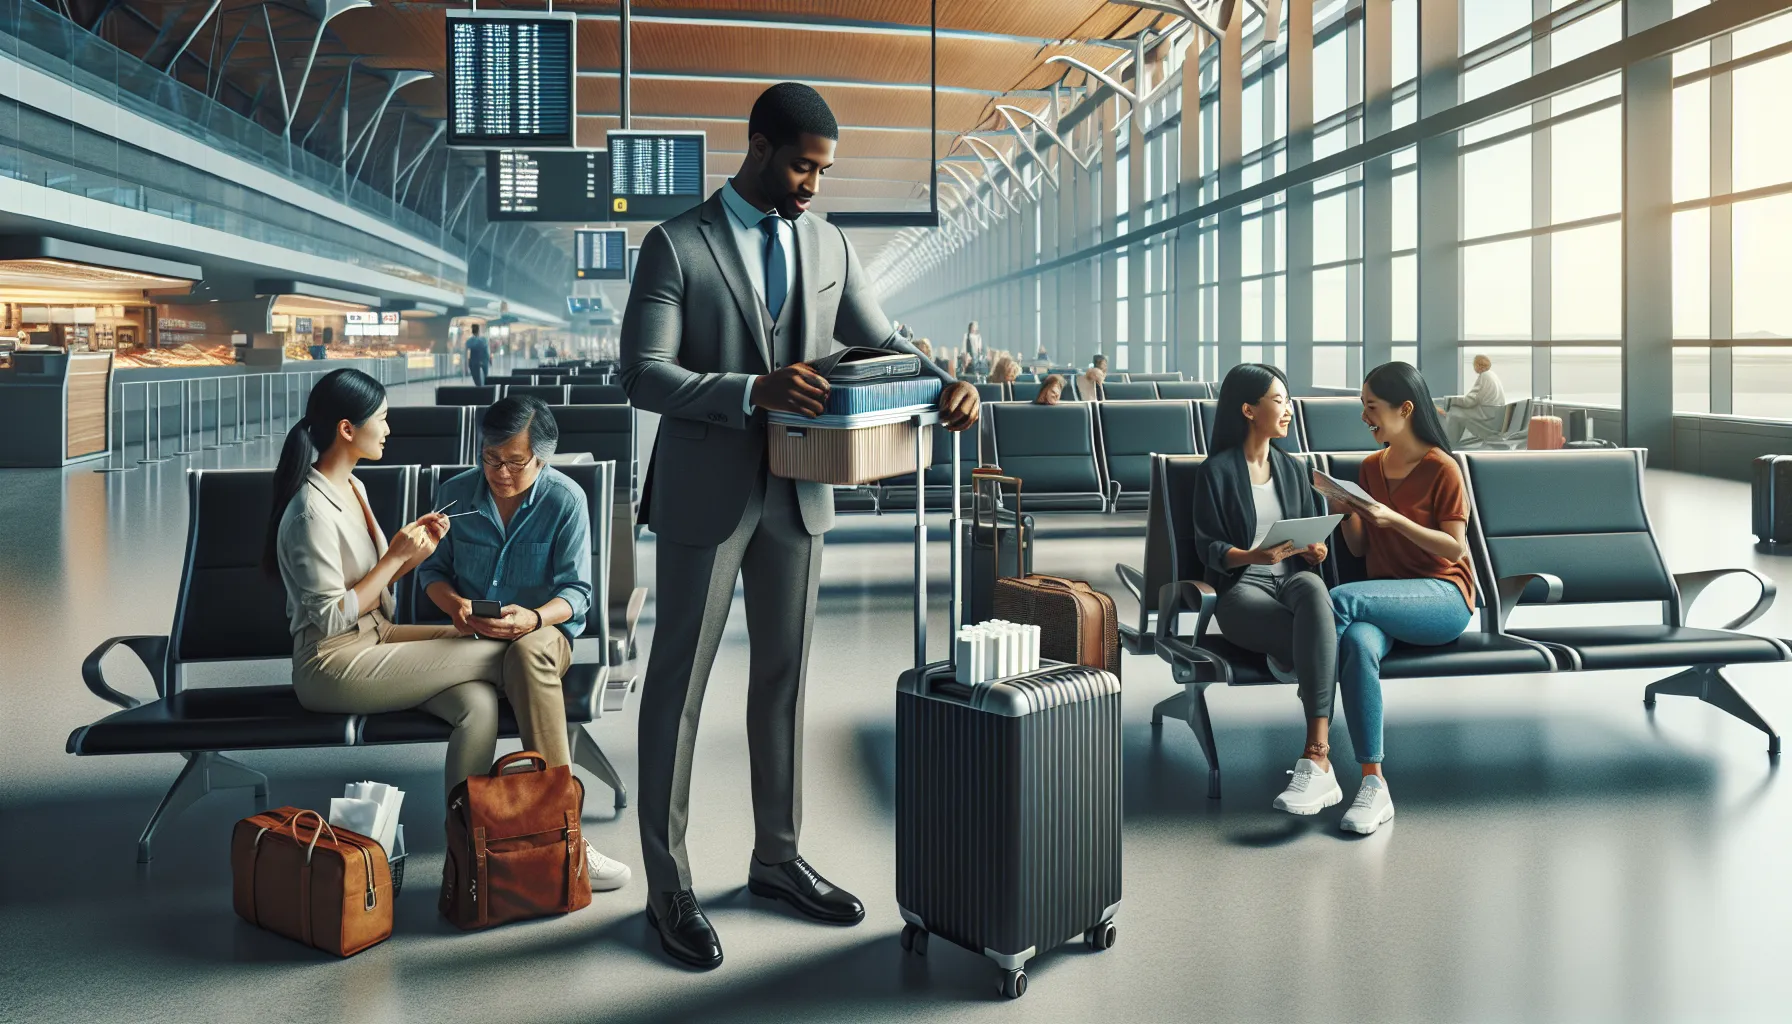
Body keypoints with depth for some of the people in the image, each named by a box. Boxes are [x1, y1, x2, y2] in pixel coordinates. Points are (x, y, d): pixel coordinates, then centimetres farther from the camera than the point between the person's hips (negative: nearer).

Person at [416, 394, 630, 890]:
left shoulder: (566, 500, -3)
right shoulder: (454, 493, 6)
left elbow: (576, 590, -5)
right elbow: (432, 569, 14)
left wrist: (534, 618, -27)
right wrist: (455, 604, -10)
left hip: (544, 631, -2)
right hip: (470, 637, 2)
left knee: (527, 653, -41)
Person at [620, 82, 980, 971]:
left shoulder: (828, 245, 9)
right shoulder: (676, 245, -7)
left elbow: (882, 342, 12)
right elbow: (642, 374, -15)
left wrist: (945, 383, -10)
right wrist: (750, 390, -29)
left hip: (797, 492, 5)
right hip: (705, 493, -5)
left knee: (783, 678, 14)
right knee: (678, 686, 3)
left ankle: (777, 857, 29)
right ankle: (667, 887, 13)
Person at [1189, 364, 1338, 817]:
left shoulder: (1294, 469, 21)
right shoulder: (1217, 471, 4)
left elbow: (1313, 534, 20)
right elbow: (1208, 547, -2)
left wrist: (1314, 550, -5)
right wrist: (1253, 555, -22)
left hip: (1294, 577, 3)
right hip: (1242, 587, -3)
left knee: (1314, 591, -39)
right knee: (1321, 639, -36)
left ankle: (1314, 759, -48)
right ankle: (1321, 760, -32)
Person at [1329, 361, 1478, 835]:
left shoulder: (1441, 469, -2)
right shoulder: (1370, 467, 17)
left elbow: (1454, 549, -7)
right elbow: (1359, 548, 18)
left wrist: (1395, 519, -18)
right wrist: (1347, 514, -2)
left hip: (1442, 596, -4)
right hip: (1385, 597, 4)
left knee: (1340, 599, -34)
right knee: (1357, 643, -35)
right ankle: (1374, 785, -36)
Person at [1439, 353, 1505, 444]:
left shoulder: (1484, 376, -15)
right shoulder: (1491, 375, 14)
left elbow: (1470, 401, -17)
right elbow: (1477, 397, 19)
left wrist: (1450, 400, -4)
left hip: (1489, 416, -10)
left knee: (1454, 413, -6)